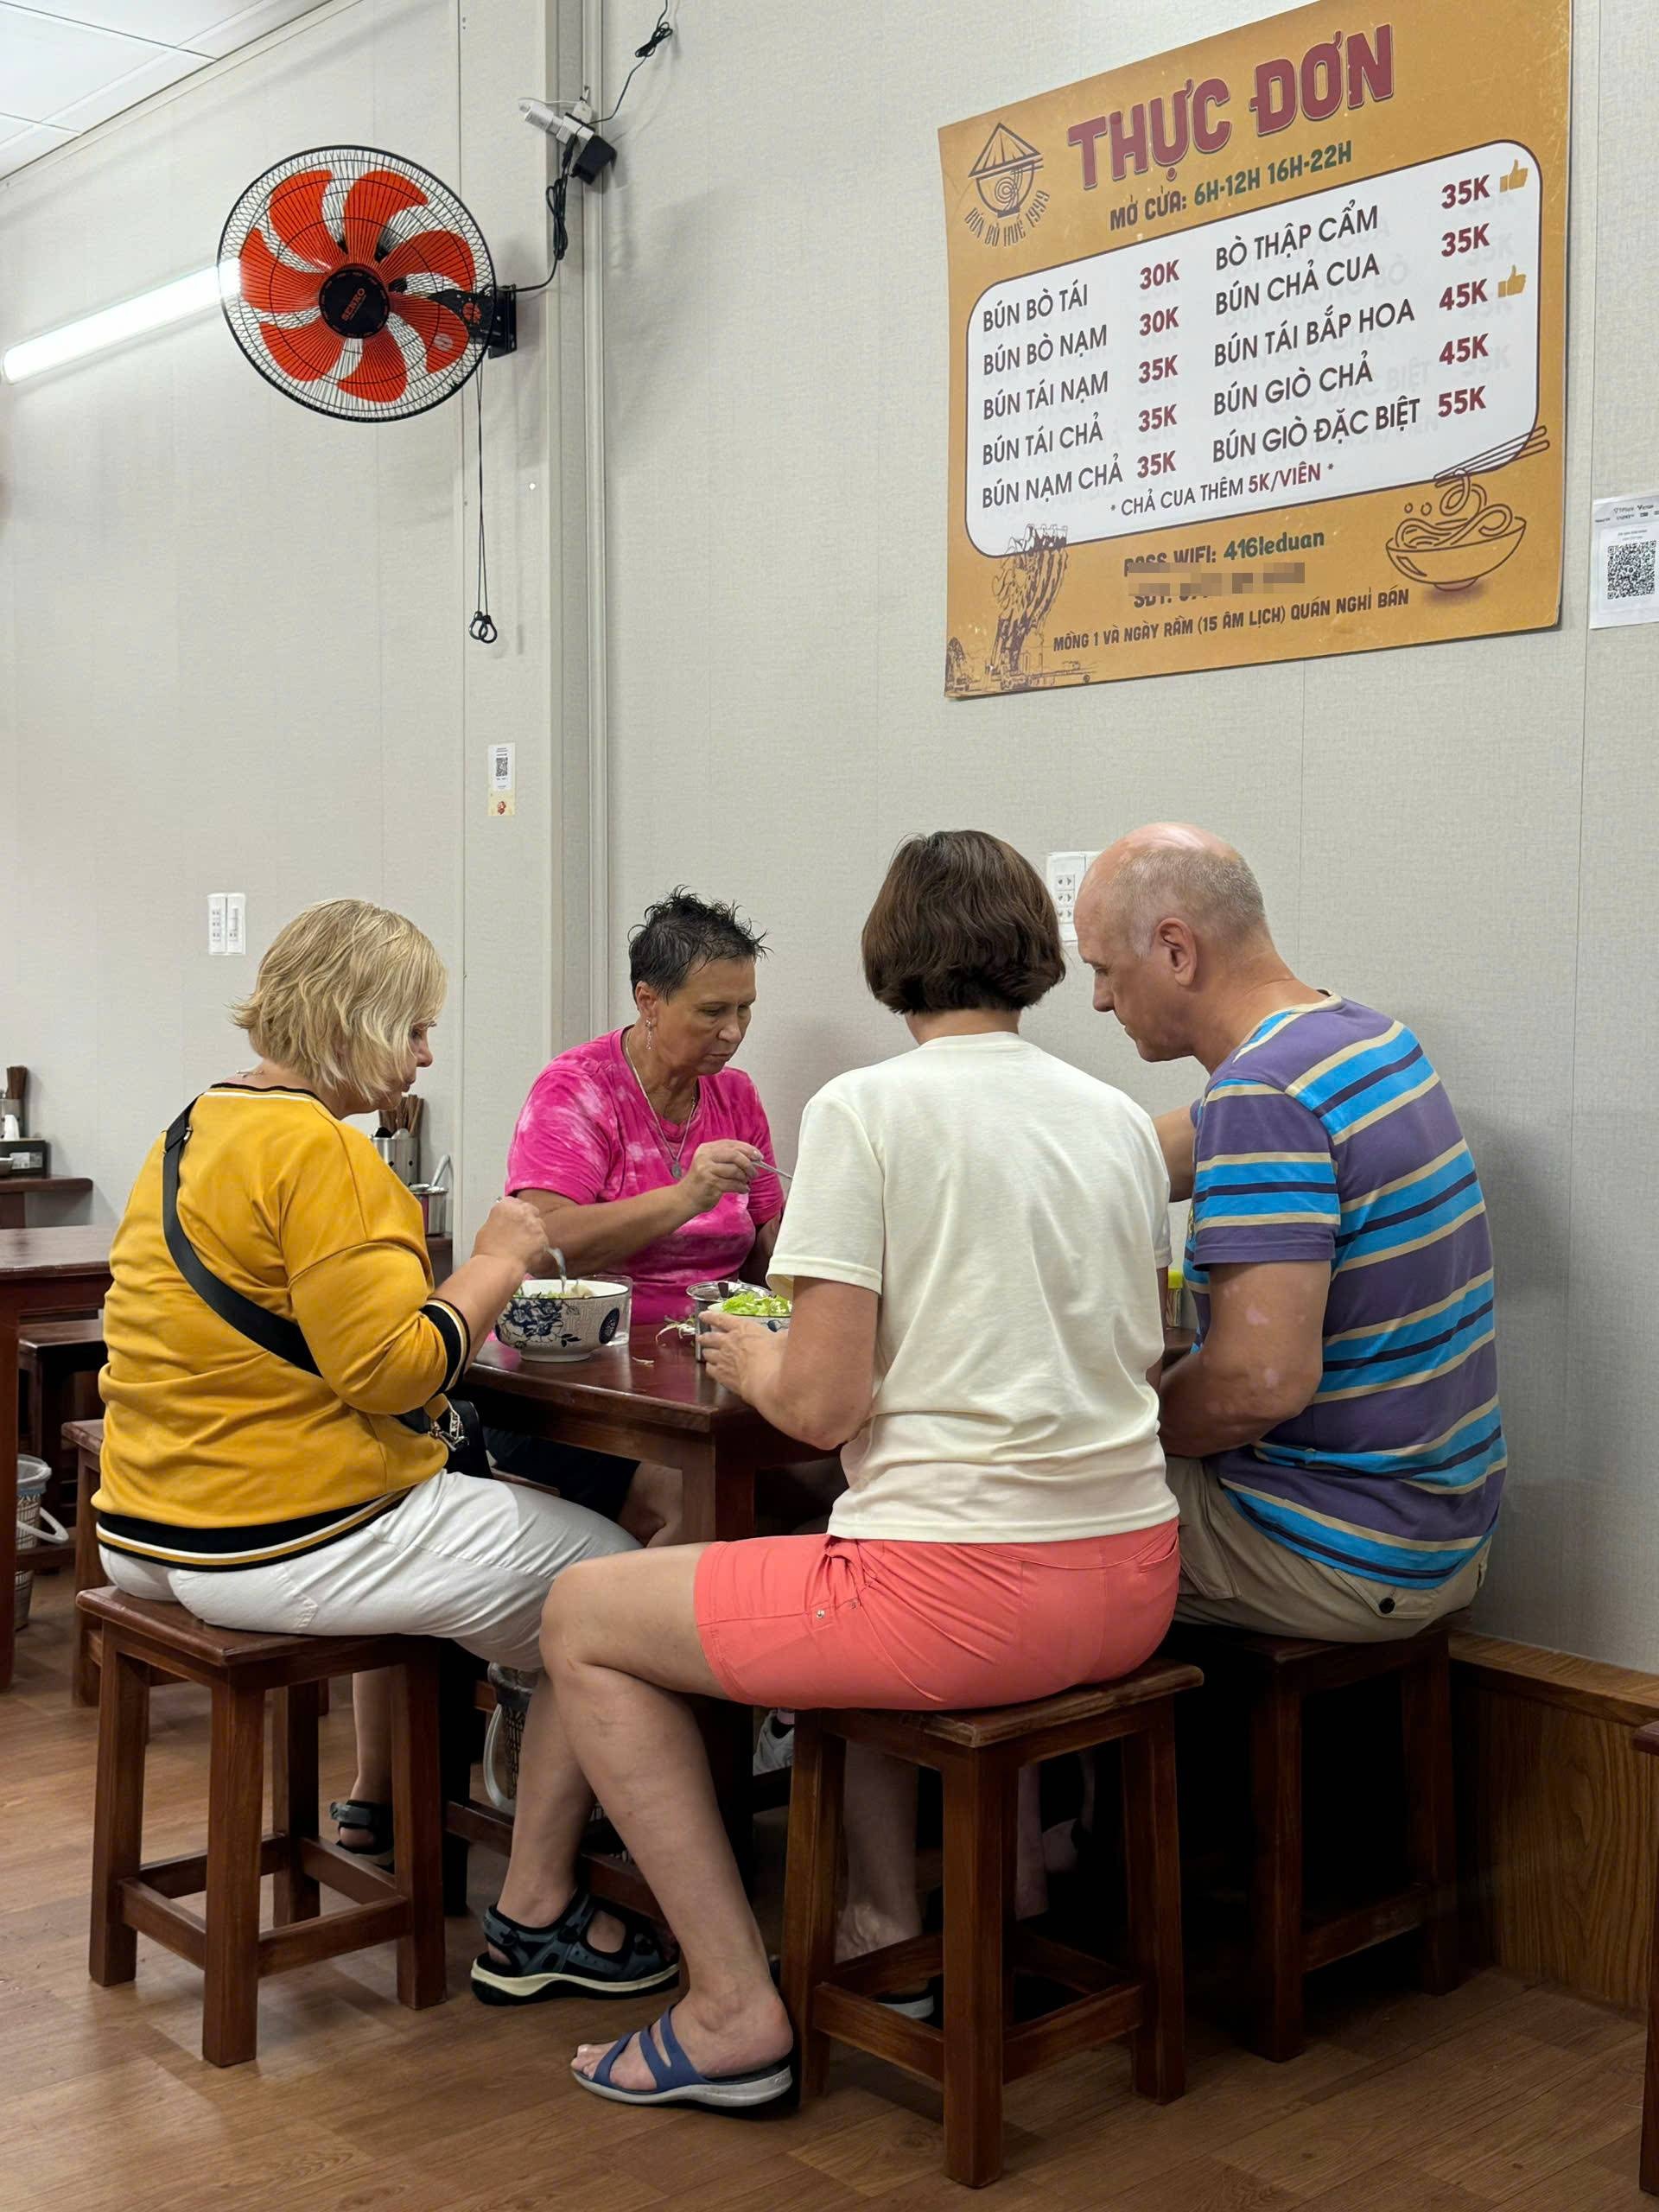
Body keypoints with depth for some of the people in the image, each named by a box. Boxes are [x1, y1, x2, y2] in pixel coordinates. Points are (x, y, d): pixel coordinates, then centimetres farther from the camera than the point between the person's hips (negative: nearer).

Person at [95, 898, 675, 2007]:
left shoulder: (194, 1129, 13)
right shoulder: (319, 1147, -19)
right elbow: (391, 1371, -22)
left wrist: (479, 1271, 12)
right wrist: (497, 1262, -8)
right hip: (280, 1537, -10)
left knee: (440, 1528, 36)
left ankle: (378, 1804, 46)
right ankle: (536, 1920, 5)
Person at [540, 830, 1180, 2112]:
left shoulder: (865, 1112, -9)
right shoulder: (1121, 1121, 10)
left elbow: (823, 1405, -13)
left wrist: (750, 1359, 9)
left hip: (971, 1593, -8)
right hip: (1131, 1586, 8)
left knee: (585, 1619, 11)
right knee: (853, 1589, 37)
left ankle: (735, 2012, 10)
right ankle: (891, 1926, 34)